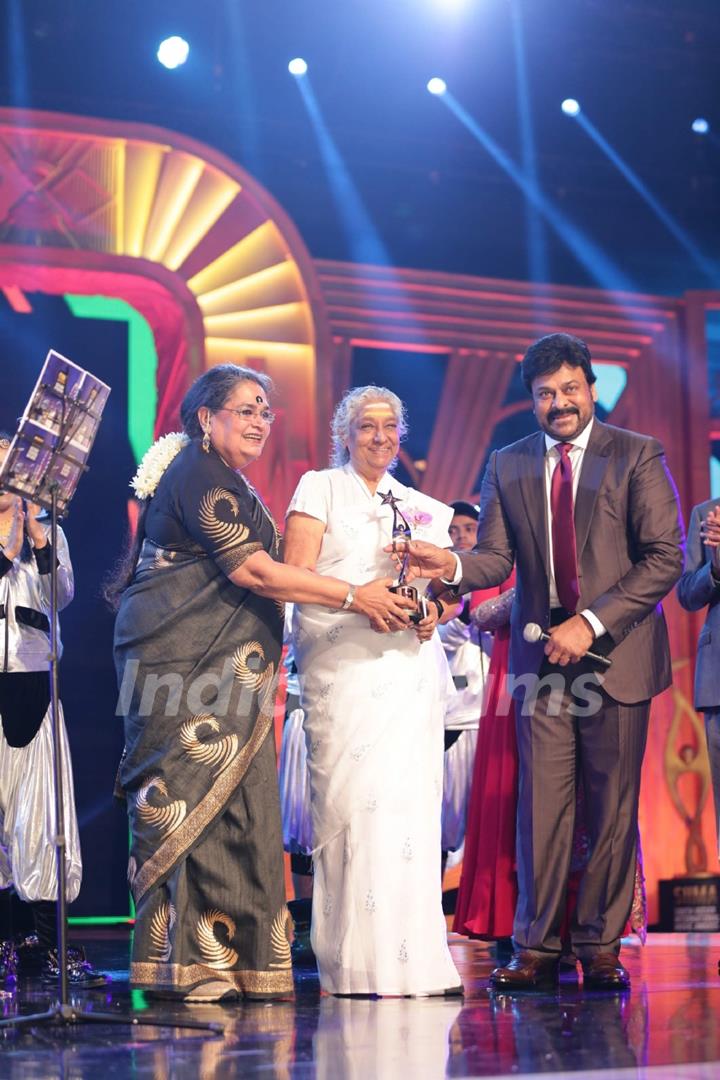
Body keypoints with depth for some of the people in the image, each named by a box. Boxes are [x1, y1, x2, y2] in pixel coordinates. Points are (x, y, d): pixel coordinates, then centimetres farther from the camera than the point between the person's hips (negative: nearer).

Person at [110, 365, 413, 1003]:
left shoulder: (230, 483, 21)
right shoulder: (198, 475, -10)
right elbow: (250, 569, -17)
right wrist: (355, 597, -13)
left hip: (223, 666, 9)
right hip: (182, 662, -9)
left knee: (236, 804, 4)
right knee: (187, 802, -8)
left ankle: (237, 956, 6)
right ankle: (186, 960, -5)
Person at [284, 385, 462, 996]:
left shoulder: (423, 509, 21)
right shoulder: (320, 489, 10)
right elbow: (297, 574, -1)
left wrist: (434, 612, -2)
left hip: (414, 664, 3)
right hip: (342, 662, -3)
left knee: (411, 799, -5)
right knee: (352, 799, -12)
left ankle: (414, 957, -3)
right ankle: (357, 962, -9)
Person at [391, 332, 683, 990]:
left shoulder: (638, 456, 1)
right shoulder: (508, 466, 11)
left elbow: (666, 555, -6)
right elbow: (497, 558, 4)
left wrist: (591, 623, -14)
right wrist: (453, 566, -20)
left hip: (615, 655, -2)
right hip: (542, 659, 2)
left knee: (612, 806, 2)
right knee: (542, 804, 0)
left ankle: (601, 947, 10)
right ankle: (537, 948, 5)